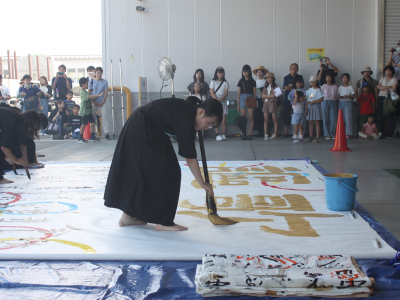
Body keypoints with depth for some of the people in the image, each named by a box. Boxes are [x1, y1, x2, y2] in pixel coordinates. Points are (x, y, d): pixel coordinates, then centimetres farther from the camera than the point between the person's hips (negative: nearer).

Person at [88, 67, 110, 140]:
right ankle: (92, 134, 9)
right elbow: (89, 92, 2)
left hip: (102, 102, 0)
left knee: (105, 117, -5)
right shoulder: (92, 81, 3)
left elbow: (106, 93, 2)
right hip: (93, 102, 0)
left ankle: (107, 134, -4)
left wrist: (103, 102, -8)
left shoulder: (105, 81, 4)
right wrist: (93, 101, -7)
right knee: (92, 117, 2)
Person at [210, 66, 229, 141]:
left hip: (223, 101, 2)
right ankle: (217, 135, -7)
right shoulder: (213, 82, 7)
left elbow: (226, 93, 2)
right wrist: (216, 99, -16)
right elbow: (212, 93, 0)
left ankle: (223, 135, -1)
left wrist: (220, 99, -15)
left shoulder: (225, 83, 12)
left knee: (223, 120, -4)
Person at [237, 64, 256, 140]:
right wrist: (238, 104, 6)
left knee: (251, 117, -4)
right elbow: (238, 93, 10)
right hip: (242, 98, 1)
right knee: (243, 117, -4)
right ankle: (243, 133, 1)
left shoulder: (252, 82, 8)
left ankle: (250, 134, -1)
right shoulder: (241, 82, 9)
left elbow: (254, 93, 9)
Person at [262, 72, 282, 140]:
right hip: (266, 103, 4)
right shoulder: (265, 87, 14)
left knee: (274, 119, 0)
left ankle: (275, 134, 5)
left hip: (273, 103, -4)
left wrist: (266, 96, -5)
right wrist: (271, 95, -8)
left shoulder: (275, 86, 0)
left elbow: (274, 96, -11)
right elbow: (263, 96, 1)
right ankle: (266, 135, 0)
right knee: (265, 120, 0)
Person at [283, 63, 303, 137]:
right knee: (286, 116, -1)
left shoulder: (300, 77, 13)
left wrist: (292, 86, -8)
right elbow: (286, 88, -4)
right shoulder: (286, 77, 8)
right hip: (288, 99, 0)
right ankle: (286, 132, 8)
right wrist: (296, 88, -5)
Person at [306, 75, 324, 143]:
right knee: (310, 122, 9)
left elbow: (321, 99, -13)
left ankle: (317, 138, -4)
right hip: (310, 107, 6)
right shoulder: (309, 90, 13)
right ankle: (311, 137, 15)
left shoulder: (318, 90, -6)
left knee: (316, 122, -5)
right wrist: (306, 108, 8)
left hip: (316, 107, -6)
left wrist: (313, 101, -17)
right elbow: (307, 100, 14)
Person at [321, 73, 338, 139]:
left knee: (334, 118, -3)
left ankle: (333, 134, 5)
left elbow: (336, 96, 11)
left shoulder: (335, 87, 8)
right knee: (326, 118, -2)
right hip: (325, 102, -1)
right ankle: (327, 134, 3)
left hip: (332, 102, 1)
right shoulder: (323, 86, 4)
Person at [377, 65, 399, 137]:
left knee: (391, 116, -7)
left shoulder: (394, 79, 6)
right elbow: (378, 86, 2)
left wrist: (383, 88, -1)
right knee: (381, 116, -1)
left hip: (390, 98, -3)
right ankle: (380, 132, 4)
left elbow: (394, 89, -7)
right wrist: (388, 87, -10)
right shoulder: (383, 78, 17)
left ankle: (390, 133, -5)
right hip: (381, 98, 3)